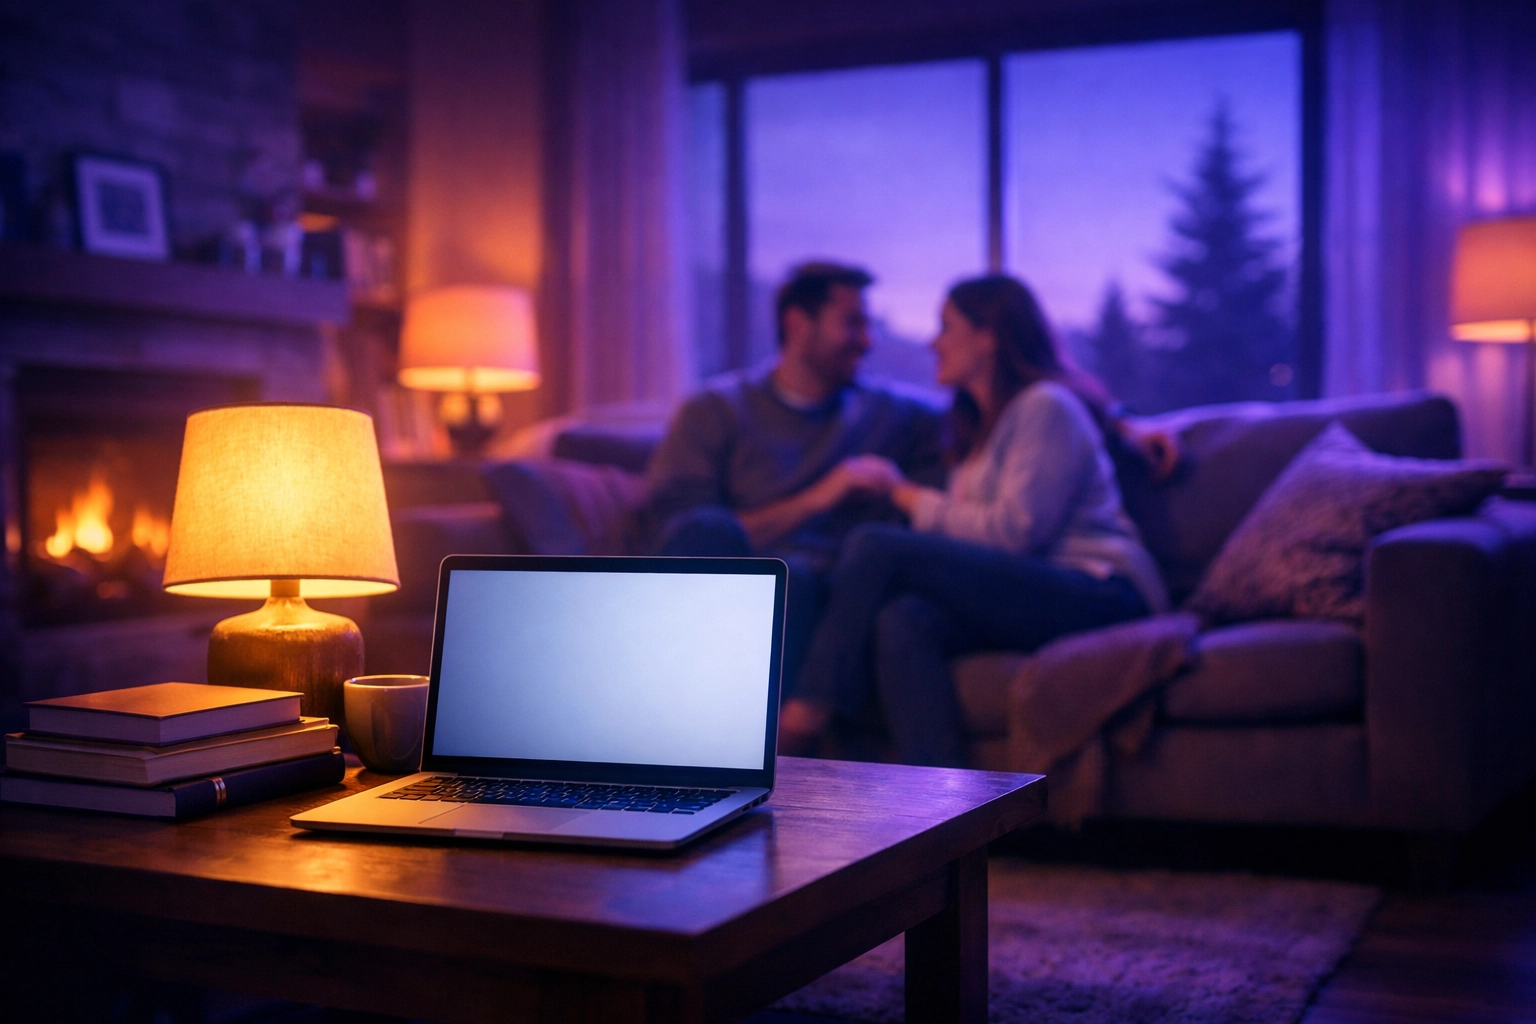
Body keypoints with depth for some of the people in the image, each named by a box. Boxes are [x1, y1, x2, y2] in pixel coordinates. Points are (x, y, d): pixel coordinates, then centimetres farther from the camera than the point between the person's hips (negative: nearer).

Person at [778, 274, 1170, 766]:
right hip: (1024, 598, 8)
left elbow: (1012, 530, -11)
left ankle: (801, 725, -20)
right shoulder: (980, 425, 28)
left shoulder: (1046, 406, -1)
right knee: (904, 622, -26)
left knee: (877, 547, -20)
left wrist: (909, 496, -2)